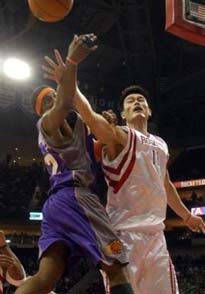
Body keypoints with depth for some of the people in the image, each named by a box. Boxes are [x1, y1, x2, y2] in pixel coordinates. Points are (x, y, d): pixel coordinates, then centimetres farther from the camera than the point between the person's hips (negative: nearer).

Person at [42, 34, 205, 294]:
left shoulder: (161, 145, 20)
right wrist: (70, 83, -36)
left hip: (155, 233, 7)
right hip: (125, 231, -7)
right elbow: (89, 116, -21)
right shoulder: (119, 136, -2)